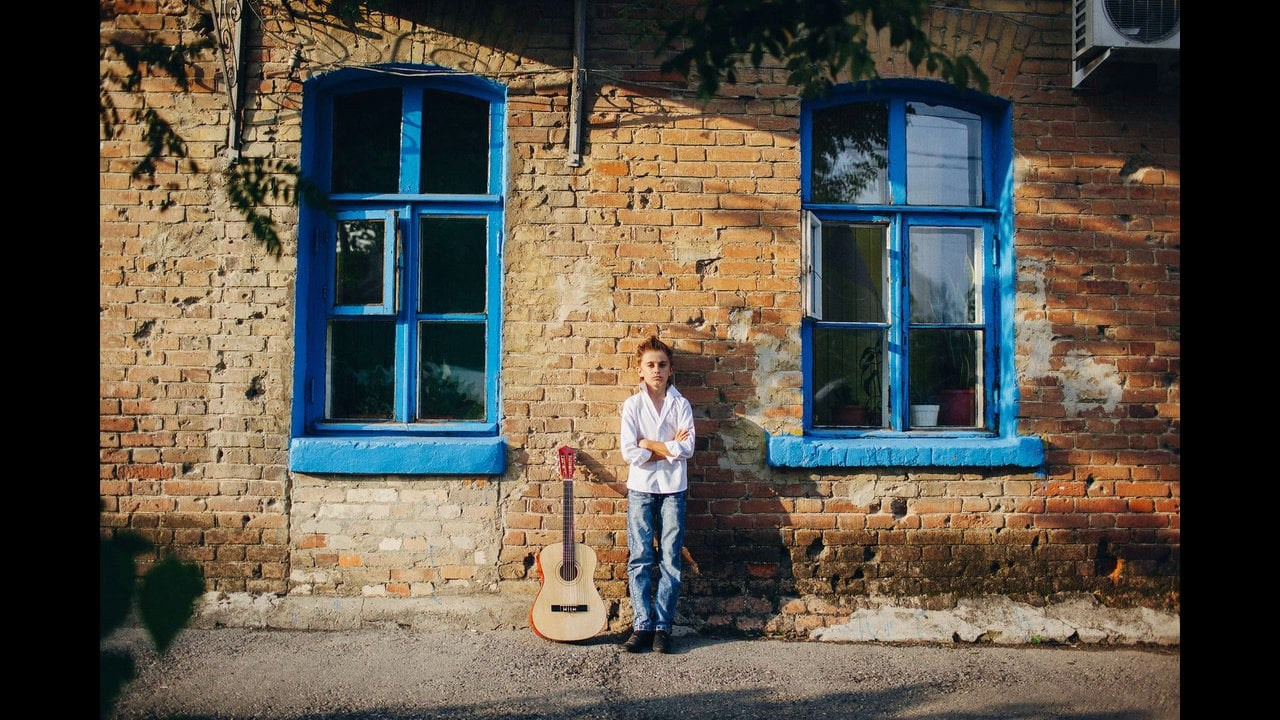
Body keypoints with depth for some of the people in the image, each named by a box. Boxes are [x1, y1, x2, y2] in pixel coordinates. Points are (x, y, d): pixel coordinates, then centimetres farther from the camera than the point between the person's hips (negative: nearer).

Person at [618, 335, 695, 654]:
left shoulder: (681, 405, 5)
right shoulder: (632, 405, 3)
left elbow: (687, 449, -8)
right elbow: (630, 453, -8)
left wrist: (649, 444, -8)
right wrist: (669, 447, -7)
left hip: (673, 489, 1)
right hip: (640, 488, 0)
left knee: (670, 559, 1)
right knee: (640, 559, 0)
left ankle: (663, 627, 9)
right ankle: (642, 625, 8)